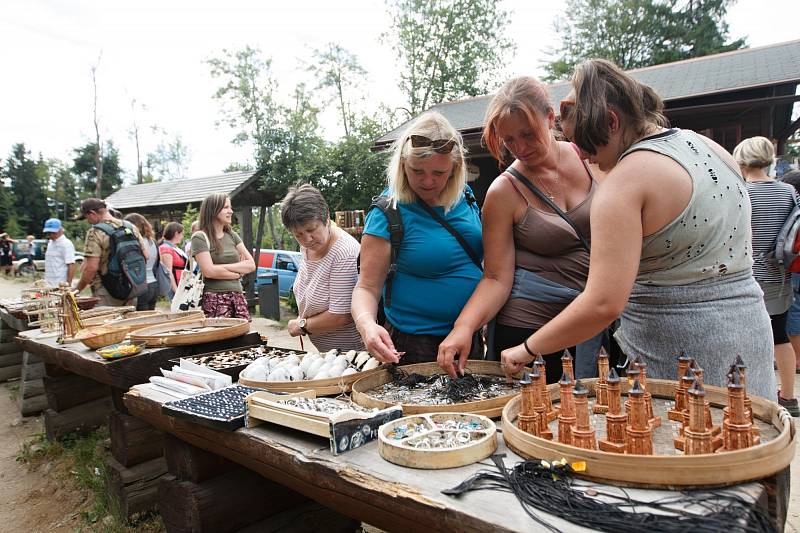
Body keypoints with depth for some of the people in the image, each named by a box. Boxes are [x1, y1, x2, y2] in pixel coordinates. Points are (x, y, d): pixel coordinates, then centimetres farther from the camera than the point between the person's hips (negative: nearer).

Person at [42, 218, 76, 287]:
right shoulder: (50, 243, 16)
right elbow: (49, 264, 22)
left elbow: (71, 265, -17)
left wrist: (68, 283, -20)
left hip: (60, 285, -8)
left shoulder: (66, 244, -11)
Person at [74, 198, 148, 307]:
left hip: (107, 294, -6)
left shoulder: (95, 232, -13)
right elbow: (145, 255, 9)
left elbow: (91, 267, -18)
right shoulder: (131, 227, 5)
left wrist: (77, 289, -6)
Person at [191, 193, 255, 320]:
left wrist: (224, 267, -6)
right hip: (215, 299, -5)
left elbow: (252, 265, 6)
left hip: (238, 297, 5)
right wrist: (238, 272, -1)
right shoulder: (200, 237, -2)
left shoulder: (232, 235, 14)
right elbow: (209, 271, -12)